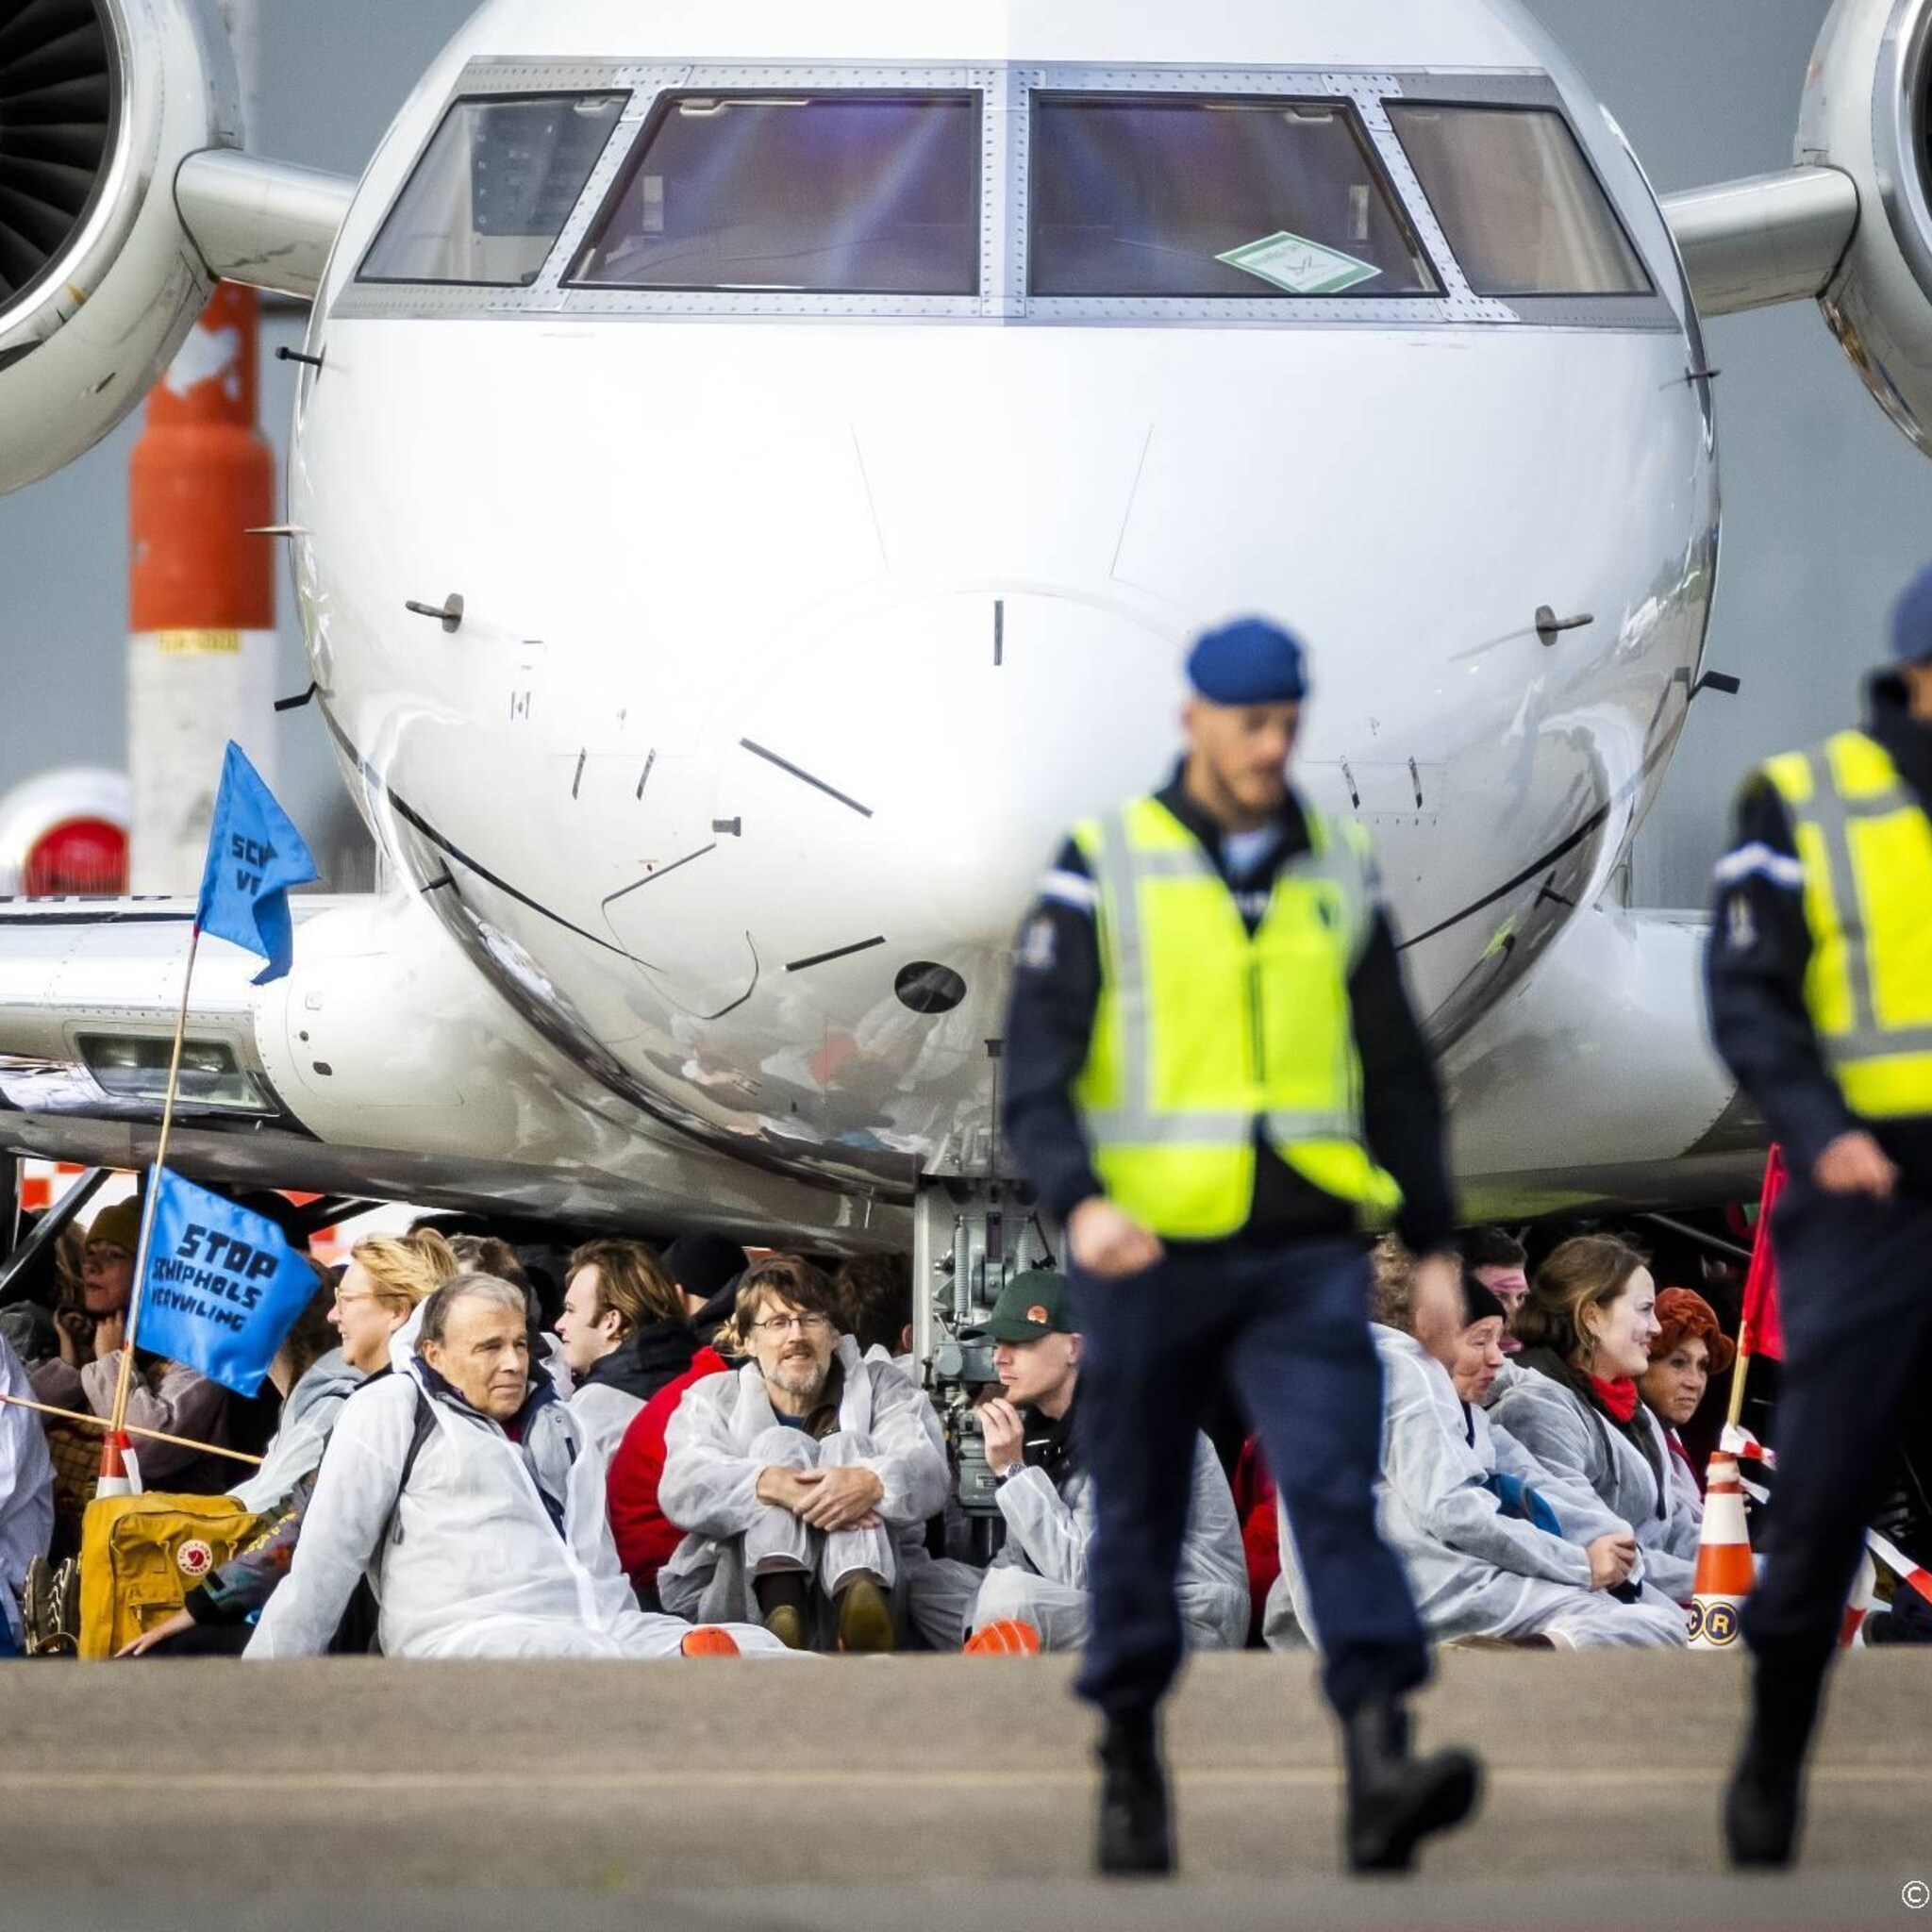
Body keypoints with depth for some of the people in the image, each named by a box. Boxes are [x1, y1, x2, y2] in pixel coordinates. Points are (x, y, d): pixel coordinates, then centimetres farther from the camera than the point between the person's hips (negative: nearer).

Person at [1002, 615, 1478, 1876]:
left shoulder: (1338, 872, 9)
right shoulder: (1103, 872, -1)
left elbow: (1399, 1075, 14)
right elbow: (1036, 1073, -8)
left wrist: (1436, 1248, 10)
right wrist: (1081, 1203, -25)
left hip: (1307, 1261, 1)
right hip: (1150, 1253, -1)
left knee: (1336, 1489, -15)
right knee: (1141, 1521, 8)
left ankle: (1383, 1771, -27)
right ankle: (1131, 1772, 24)